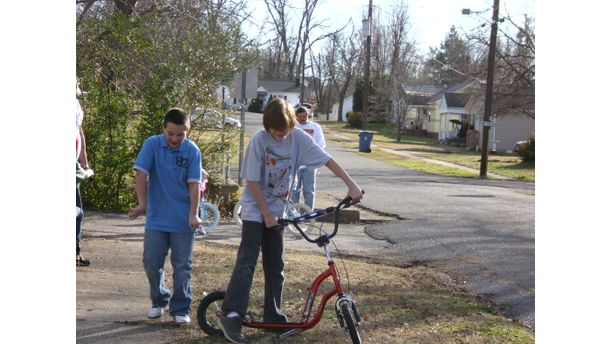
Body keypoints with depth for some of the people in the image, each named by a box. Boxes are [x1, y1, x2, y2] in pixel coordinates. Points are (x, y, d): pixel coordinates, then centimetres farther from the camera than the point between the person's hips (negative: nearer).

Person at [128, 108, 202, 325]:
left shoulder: (192, 151, -7)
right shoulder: (152, 144, -5)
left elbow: (194, 184, -8)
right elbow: (141, 174, -6)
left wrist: (193, 215, -14)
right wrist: (142, 204, -11)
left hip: (183, 221, -1)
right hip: (156, 219, 1)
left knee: (182, 266, 4)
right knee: (151, 262, 4)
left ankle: (180, 309, 17)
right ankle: (159, 300, 28)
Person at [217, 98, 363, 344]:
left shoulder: (298, 138, -7)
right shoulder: (259, 140, -17)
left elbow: (327, 160, -7)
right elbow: (253, 181, -15)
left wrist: (351, 184, -16)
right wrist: (267, 214, -15)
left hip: (277, 210, 5)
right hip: (255, 209, -5)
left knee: (276, 266, 8)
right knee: (247, 261, -13)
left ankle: (273, 316, 17)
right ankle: (231, 315, -16)